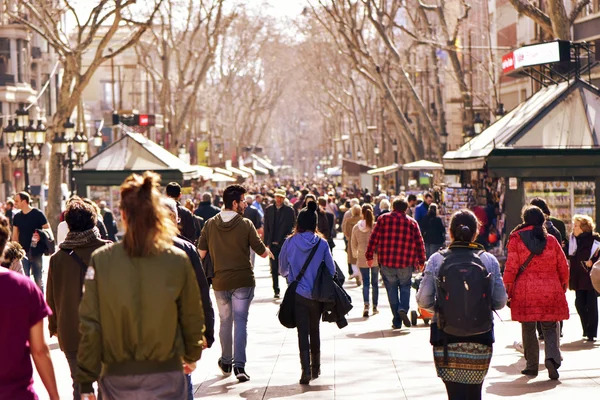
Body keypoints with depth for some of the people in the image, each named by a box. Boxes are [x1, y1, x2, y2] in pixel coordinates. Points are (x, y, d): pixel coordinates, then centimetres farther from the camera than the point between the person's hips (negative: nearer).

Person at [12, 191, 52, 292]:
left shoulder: (38, 214, -6)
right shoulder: (17, 217, 7)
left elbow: (48, 230, -5)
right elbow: (15, 236, 13)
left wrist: (41, 236, -25)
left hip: (36, 252, -3)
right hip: (23, 253, 3)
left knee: (39, 280, 6)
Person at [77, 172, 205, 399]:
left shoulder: (101, 261, -8)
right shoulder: (178, 261, -7)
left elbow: (89, 325, -7)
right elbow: (192, 318, 3)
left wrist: (86, 381, 0)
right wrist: (191, 355, 22)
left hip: (117, 377, 1)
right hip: (165, 377, -1)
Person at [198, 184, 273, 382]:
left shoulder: (211, 224, -2)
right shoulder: (245, 224, -10)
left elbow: (201, 252, 1)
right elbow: (262, 252, -4)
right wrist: (269, 252, 19)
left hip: (220, 282, 3)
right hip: (243, 280, -3)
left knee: (225, 321, 17)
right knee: (241, 322, -1)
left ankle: (226, 362, 28)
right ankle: (239, 365, -10)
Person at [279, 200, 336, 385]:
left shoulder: (290, 243, -7)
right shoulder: (322, 243, -8)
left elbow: (282, 269, 4)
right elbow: (331, 270, -2)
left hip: (298, 295, -1)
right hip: (317, 295, 1)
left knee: (303, 332, 0)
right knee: (315, 331, 18)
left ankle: (306, 369, -15)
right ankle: (315, 368, 29)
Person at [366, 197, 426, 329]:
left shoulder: (384, 219, 3)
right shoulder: (412, 222, 5)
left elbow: (374, 238, -1)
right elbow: (419, 243, 5)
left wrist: (369, 256, 5)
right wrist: (421, 261, 15)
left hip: (386, 263, 0)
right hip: (406, 264, 0)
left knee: (392, 290, 9)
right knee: (405, 287, 18)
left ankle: (397, 321, 7)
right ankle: (403, 308, -10)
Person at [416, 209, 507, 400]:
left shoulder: (437, 260, -4)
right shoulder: (489, 261, -1)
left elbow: (423, 300, -3)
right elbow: (500, 302, 1)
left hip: (446, 338, -1)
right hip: (480, 339, 1)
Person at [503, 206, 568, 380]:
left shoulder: (516, 239, -2)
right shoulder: (551, 240, 5)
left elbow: (511, 266, -6)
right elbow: (563, 266, 10)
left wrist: (507, 288, 2)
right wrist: (563, 285, 25)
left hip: (525, 292, -1)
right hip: (551, 291, 1)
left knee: (528, 329, 9)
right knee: (550, 327, 6)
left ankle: (532, 365, 10)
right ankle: (552, 357, -17)